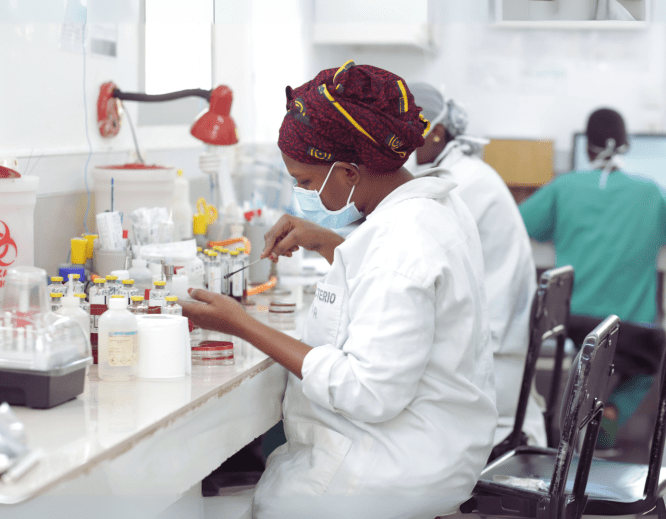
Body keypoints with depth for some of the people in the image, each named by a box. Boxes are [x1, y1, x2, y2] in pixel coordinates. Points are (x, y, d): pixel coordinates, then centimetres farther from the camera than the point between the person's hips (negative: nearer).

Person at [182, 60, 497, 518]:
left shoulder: (401, 244, -26)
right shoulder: (437, 205, 5)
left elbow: (371, 394, -28)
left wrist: (244, 326, -23)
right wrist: (325, 242, 13)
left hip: (401, 471, -10)